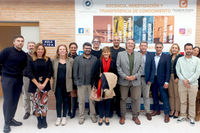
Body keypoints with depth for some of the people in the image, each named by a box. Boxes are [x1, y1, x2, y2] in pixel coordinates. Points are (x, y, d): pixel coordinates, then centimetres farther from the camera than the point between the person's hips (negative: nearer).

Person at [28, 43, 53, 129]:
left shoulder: (47, 60, 5)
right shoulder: (31, 60, 2)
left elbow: (50, 72, -1)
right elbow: (29, 73, -5)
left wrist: (44, 84, -10)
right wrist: (37, 84, -11)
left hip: (45, 85, 0)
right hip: (34, 86, 0)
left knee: (44, 103, 1)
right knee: (36, 103, 4)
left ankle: (44, 120, 19)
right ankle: (39, 121, 20)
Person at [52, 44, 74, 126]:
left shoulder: (71, 61, 0)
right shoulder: (53, 60, 3)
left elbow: (73, 72, 3)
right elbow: (51, 72, 9)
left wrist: (69, 80, 0)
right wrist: (55, 78, 4)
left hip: (66, 84, 0)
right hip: (57, 84, 0)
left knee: (65, 100, 9)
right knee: (58, 101, 4)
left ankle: (64, 117, 25)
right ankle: (58, 117, 22)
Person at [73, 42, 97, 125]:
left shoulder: (95, 59, 5)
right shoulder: (77, 59, 3)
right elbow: (75, 71, 2)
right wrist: (76, 81, -4)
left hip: (92, 83, 1)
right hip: (81, 83, 0)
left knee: (92, 100, 9)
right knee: (81, 100, 7)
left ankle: (93, 115, 25)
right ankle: (81, 116, 21)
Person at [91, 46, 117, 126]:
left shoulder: (112, 62, 4)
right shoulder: (99, 61, 1)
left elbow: (114, 73, 6)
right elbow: (94, 72, -4)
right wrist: (100, 74, -19)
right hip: (100, 84, -1)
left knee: (108, 100, 8)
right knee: (100, 100, 5)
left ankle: (107, 117, 23)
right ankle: (101, 117, 20)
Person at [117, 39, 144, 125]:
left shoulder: (139, 55, 8)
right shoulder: (120, 54, 3)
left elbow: (141, 67, 4)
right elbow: (118, 67, -3)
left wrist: (135, 76, -9)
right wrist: (125, 76, -11)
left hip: (135, 81, 1)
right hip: (123, 81, -1)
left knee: (135, 99, 9)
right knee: (123, 99, 7)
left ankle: (135, 116, 24)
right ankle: (122, 116, 22)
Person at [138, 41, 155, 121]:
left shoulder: (151, 55, 2)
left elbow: (153, 68, 1)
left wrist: (151, 79, -5)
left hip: (146, 78, 1)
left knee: (146, 96, 10)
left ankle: (147, 112, 22)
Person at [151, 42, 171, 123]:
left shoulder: (166, 57, -4)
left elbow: (168, 70, -7)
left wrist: (166, 82, -12)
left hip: (161, 80, -4)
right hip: (153, 79, 4)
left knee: (164, 97, 0)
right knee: (154, 96, 14)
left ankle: (167, 114, 11)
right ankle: (156, 110, 30)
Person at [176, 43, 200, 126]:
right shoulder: (180, 60, 6)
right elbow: (178, 71, 1)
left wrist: (188, 80, -12)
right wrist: (183, 80, -11)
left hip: (193, 84, -1)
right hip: (182, 84, 1)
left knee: (192, 102, 5)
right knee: (182, 101, 10)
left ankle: (192, 118, 19)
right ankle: (183, 116, 23)